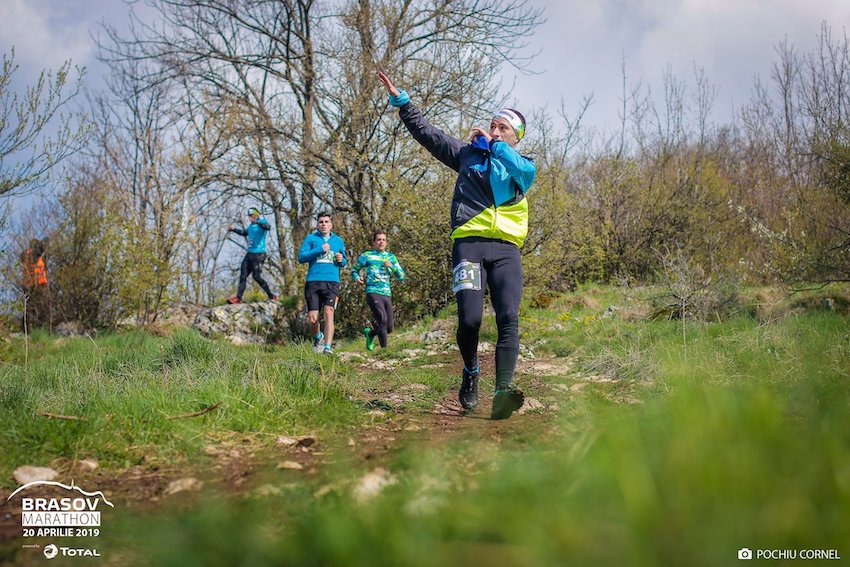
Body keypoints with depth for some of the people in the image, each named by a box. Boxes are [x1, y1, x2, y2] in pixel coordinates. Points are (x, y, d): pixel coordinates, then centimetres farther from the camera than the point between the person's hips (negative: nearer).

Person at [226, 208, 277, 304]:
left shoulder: (262, 222, -7)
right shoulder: (251, 226, 18)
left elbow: (267, 227, -31)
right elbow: (244, 232, 38)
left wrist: (257, 222, -44)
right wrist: (233, 229, 31)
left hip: (259, 254, -8)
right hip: (249, 253, 8)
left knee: (256, 276, -10)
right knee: (243, 276, 3)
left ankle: (272, 296, 1)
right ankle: (238, 298, 4)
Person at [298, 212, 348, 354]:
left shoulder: (338, 241, 18)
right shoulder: (310, 238, 10)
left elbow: (344, 261, 28)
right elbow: (301, 257, 0)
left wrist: (342, 260, 4)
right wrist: (319, 250, -10)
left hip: (332, 282, 1)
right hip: (313, 282, -1)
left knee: (328, 312, -20)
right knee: (313, 319, -3)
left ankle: (328, 347, -21)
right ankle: (318, 337, 29)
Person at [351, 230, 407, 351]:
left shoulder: (391, 257, 16)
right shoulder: (366, 256, 7)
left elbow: (402, 277, 14)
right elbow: (354, 269, 17)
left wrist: (392, 267, -4)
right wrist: (357, 278, -5)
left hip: (387, 295, 5)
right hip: (373, 292, -5)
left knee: (389, 328, 4)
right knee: (383, 320, -25)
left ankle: (370, 333, 33)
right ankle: (384, 348, -18)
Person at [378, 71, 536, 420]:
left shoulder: (522, 164, 18)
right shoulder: (468, 153, 21)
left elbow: (525, 172, -7)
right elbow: (427, 132, 23)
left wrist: (494, 145, 4)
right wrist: (401, 101, 19)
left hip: (507, 249, 0)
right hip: (469, 243, 0)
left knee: (509, 319, -16)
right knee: (470, 318, -15)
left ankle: (503, 393, -23)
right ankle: (470, 373, 14)